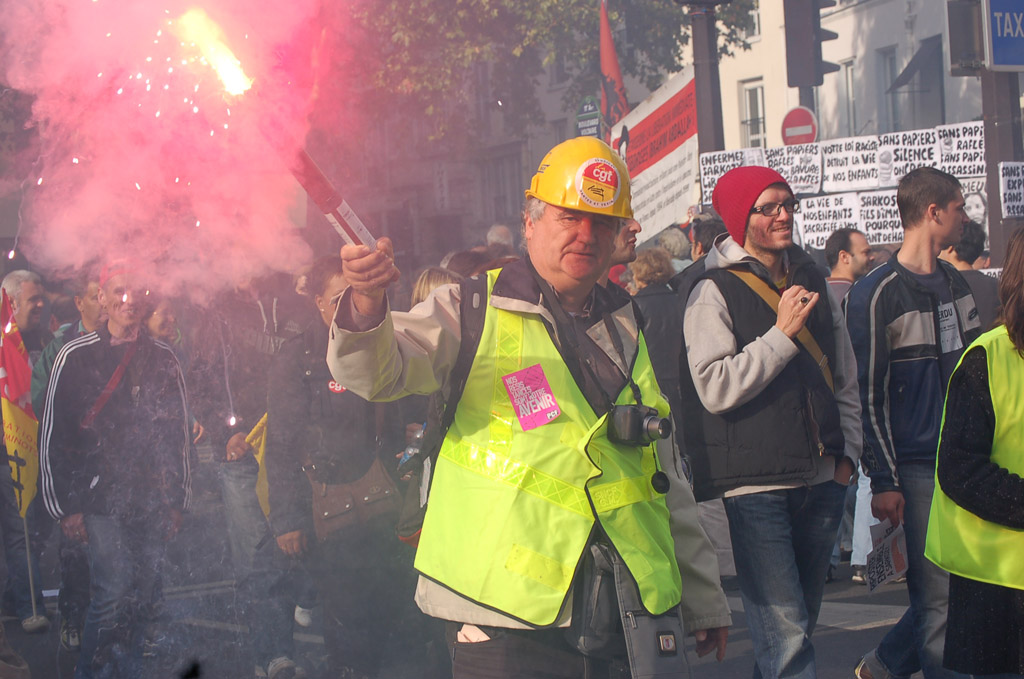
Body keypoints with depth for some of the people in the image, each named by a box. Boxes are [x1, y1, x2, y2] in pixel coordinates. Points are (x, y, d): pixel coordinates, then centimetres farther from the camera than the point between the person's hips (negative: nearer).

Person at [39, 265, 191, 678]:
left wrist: (177, 500, 11)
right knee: (112, 590, -13)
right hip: (101, 500, -3)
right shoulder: (75, 357, 2)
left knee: (145, 597, 2)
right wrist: (64, 507, -2)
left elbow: (179, 435, 16)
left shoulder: (163, 361, 12)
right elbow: (52, 437, 2)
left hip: (152, 502, 3)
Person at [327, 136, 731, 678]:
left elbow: (668, 482, 23)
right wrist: (368, 306, -36)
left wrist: (704, 602, 24)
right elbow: (375, 372, -14)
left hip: (630, 610, 5)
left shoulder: (628, 334, 18)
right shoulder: (473, 311, 2)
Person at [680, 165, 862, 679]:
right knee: (785, 635, -12)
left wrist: (846, 451, 13)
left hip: (820, 481, 6)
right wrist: (782, 333, -15)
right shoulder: (714, 292, -5)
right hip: (757, 482, -6)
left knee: (800, 620, 13)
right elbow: (715, 388, -16)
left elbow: (844, 377, 22)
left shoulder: (811, 282, 14)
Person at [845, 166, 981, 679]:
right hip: (917, 468, -7)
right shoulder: (875, 295, -9)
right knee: (939, 598, -6)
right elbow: (869, 395, -9)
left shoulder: (955, 283, 13)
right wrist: (883, 482, -11)